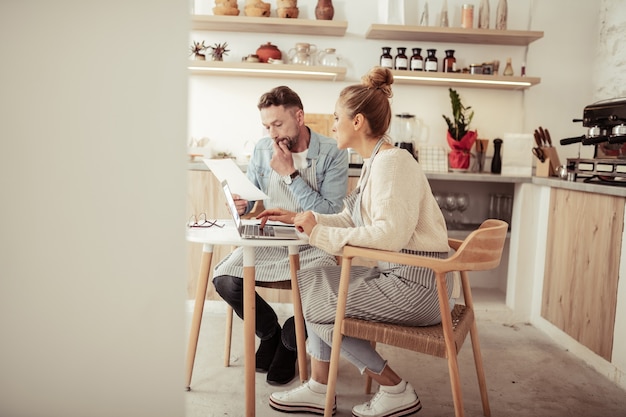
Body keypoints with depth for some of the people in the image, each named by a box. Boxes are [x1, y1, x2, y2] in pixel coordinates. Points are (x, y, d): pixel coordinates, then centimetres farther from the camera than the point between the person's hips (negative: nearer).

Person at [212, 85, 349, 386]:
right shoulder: (262, 150, 4)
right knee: (224, 279, -20)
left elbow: (331, 214, -18)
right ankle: (269, 332, 13)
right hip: (268, 242, 4)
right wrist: (240, 207, -13)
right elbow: (248, 205, 12)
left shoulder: (332, 153, -10)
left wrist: (291, 174, -20)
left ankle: (289, 341, 6)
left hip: (313, 246, -3)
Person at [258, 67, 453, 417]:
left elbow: (391, 233, -29)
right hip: (395, 273, 9)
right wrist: (300, 218, 11)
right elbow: (351, 220, 16)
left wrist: (321, 233, -22)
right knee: (313, 279, 7)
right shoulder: (376, 162, 13)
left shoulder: (392, 161, -17)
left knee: (317, 303, -2)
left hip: (416, 283, -9)